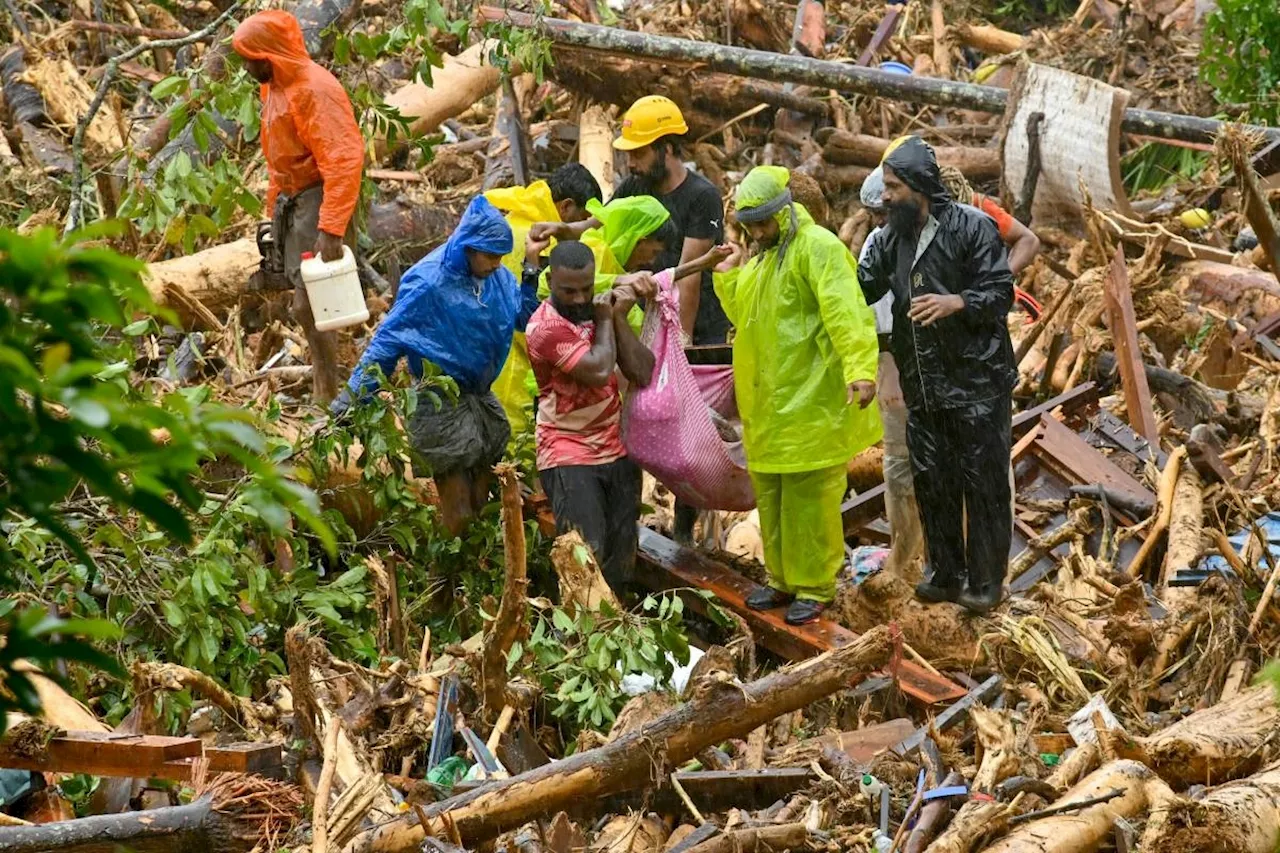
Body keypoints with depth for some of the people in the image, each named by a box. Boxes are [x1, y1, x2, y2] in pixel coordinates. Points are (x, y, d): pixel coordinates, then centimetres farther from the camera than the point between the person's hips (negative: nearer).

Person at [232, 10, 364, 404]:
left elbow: (344, 160, -25)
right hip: (292, 204, 9)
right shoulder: (275, 88, 11)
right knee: (308, 306, 11)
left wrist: (331, 228, -31)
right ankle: (322, 392, 18)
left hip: (318, 203, -9)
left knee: (309, 305, -11)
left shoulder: (315, 89, -19)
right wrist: (274, 214, 20)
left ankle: (326, 398, -5)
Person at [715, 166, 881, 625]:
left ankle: (814, 587, 7)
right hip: (767, 401, 9)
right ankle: (783, 579, 28)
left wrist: (861, 370, -37)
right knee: (770, 493, 16)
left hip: (811, 400, -9)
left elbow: (846, 311, -25)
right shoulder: (761, 259, 17)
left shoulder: (818, 247, -13)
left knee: (809, 495, -3)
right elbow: (741, 310, 25)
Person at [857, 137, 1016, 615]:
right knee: (931, 480, 13)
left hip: (976, 379, -6)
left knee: (982, 480, 0)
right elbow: (861, 288, 8)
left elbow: (1000, 293, -14)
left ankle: (985, 580, 9)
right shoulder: (891, 238, 9)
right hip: (922, 383, 6)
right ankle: (944, 572, 26)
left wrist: (955, 303, -29)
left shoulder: (972, 228, -10)